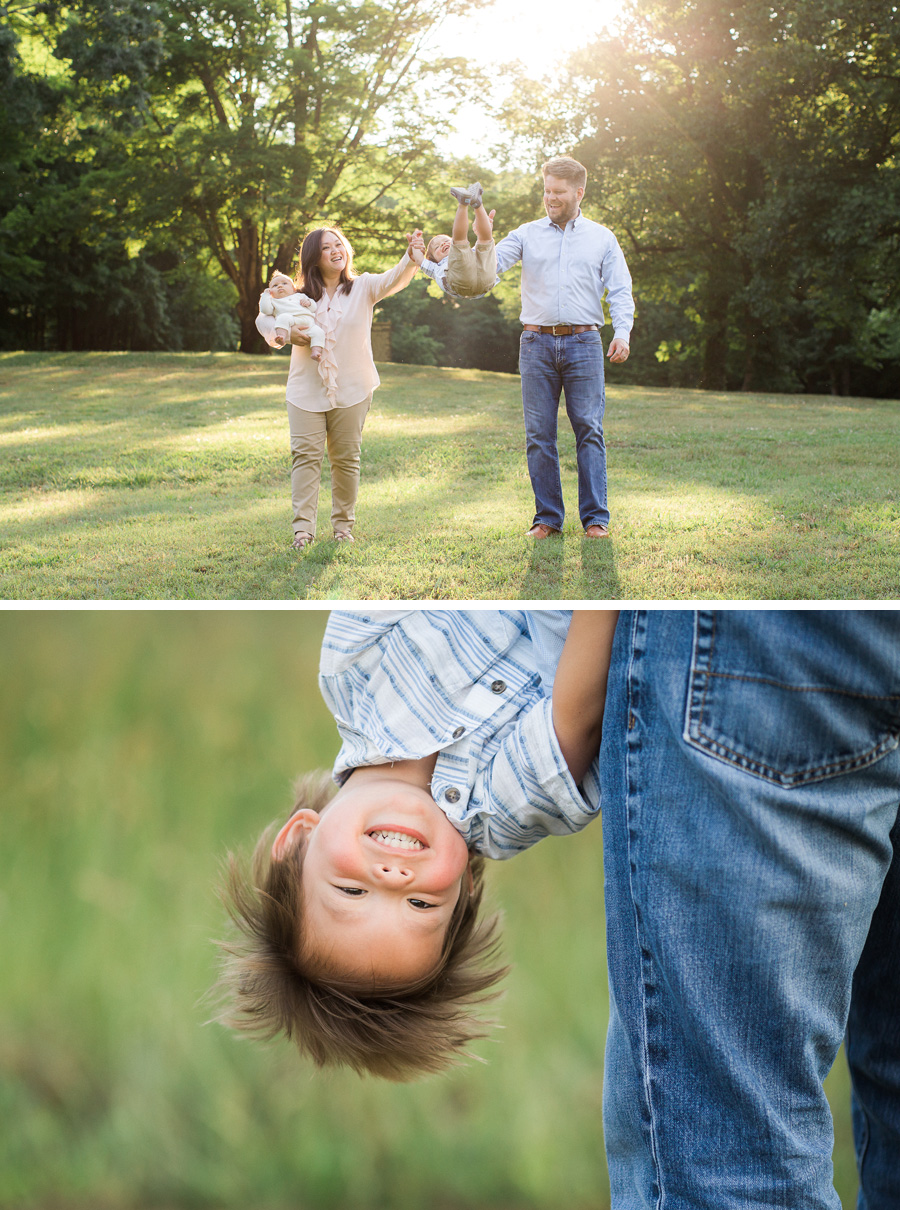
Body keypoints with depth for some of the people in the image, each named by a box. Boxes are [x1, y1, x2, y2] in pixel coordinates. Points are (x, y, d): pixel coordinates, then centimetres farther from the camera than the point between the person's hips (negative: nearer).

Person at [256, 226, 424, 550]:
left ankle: (343, 524, 17)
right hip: (306, 390, 1)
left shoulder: (363, 287, 0)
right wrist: (287, 333, -9)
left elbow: (395, 280, -18)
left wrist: (412, 256, -38)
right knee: (305, 454, -6)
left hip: (351, 390, 0)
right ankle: (303, 527, -7)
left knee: (346, 458, 6)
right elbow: (263, 319, 12)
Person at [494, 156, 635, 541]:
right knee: (539, 434, 0)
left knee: (589, 430, -4)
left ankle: (595, 517, 0)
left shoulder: (602, 238, 12)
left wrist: (623, 331, -8)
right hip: (537, 343, 1)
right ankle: (547, 517, 8)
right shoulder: (527, 235, 12)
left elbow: (620, 291, 7)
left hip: (583, 342, -1)